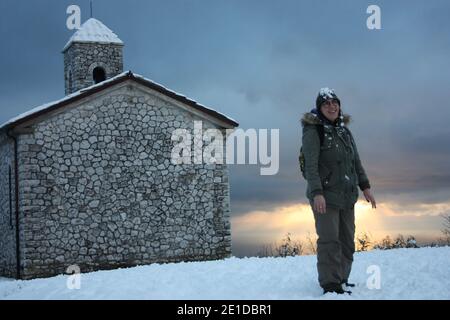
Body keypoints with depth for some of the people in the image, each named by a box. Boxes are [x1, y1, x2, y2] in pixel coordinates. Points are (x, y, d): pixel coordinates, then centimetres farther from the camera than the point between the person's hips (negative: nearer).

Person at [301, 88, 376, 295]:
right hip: (325, 196, -7)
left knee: (347, 241, 10)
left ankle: (342, 281, 19)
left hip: (347, 196, 7)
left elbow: (356, 161, 17)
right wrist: (316, 193, -24)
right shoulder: (313, 131, -8)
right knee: (330, 240, -11)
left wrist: (365, 186, 10)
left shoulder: (345, 130, 13)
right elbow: (310, 165, -15)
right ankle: (330, 285, -8)